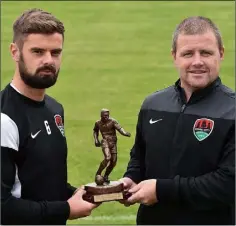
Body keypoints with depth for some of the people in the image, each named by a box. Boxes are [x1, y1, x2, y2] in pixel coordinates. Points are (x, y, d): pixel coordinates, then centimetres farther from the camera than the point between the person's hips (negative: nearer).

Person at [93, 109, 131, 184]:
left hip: (113, 142, 2)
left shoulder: (112, 121, -5)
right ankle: (98, 174, -11)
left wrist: (124, 133, -39)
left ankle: (106, 176, 23)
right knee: (107, 157, -25)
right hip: (105, 141, -2)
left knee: (113, 161, 3)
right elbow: (95, 130, 23)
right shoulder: (98, 123, 3)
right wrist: (96, 139, 10)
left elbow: (119, 128, -20)